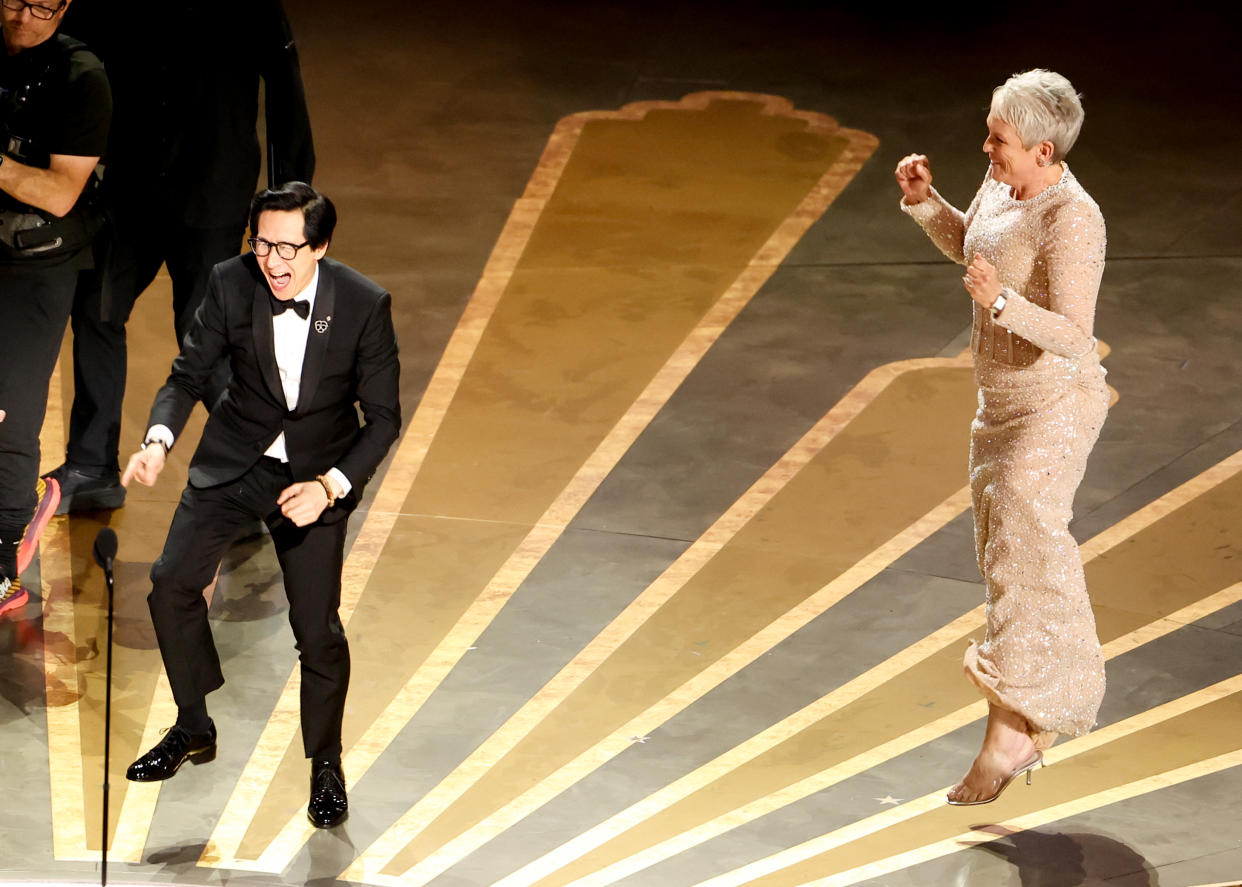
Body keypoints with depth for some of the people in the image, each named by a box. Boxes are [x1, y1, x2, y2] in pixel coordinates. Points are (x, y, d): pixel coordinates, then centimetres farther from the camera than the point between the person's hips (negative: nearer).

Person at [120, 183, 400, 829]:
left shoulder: (364, 305, -20)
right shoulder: (231, 284, -15)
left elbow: (383, 417, -12)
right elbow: (189, 374, -5)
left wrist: (330, 485, -25)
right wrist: (158, 439, -24)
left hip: (317, 472, -3)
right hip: (233, 459, 3)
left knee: (317, 626, -7)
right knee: (172, 583, -5)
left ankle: (326, 763, 17)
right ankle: (194, 728, 19)